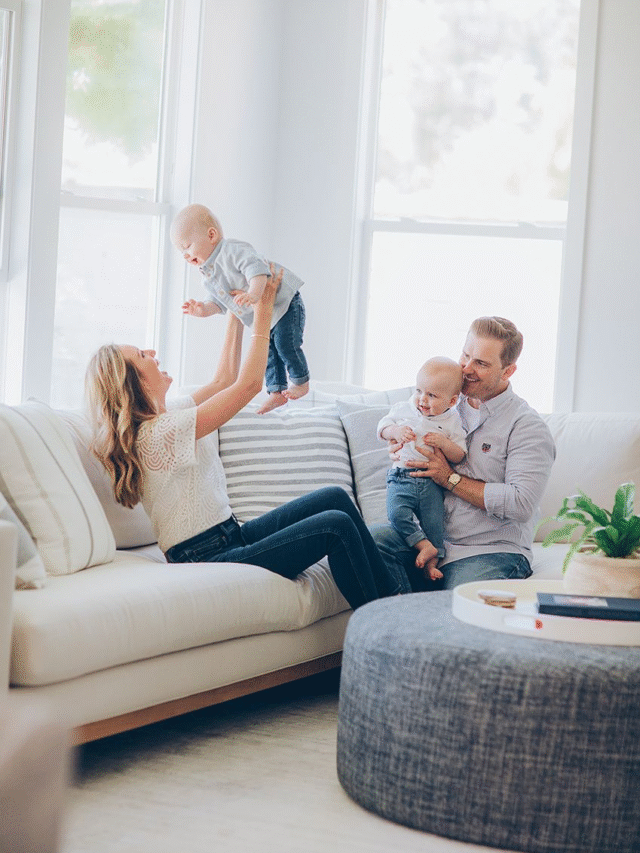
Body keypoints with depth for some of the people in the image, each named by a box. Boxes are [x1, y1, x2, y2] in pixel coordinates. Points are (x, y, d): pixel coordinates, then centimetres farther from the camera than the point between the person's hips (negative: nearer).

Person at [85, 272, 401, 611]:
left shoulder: (165, 416, 9)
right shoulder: (159, 432, -22)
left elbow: (224, 380, 22)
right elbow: (249, 384, -18)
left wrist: (236, 313, 20)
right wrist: (263, 313, -9)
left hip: (230, 537, 11)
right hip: (209, 559, -11)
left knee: (335, 497, 5)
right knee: (337, 526, -16)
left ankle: (391, 597, 9)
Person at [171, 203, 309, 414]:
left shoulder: (233, 251, -24)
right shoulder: (209, 274, 6)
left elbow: (257, 268, -38)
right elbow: (219, 303, 13)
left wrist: (254, 293, -53)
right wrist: (203, 309, -7)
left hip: (285, 303, -9)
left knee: (285, 343, -11)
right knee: (268, 350, 10)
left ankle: (300, 381, 9)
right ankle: (277, 391, 17)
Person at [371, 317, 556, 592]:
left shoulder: (527, 426, -4)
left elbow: (521, 504, -16)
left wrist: (450, 478, -13)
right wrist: (399, 442, 2)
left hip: (491, 551, -6)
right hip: (432, 539, 6)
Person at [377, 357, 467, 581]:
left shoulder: (452, 422, 2)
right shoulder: (404, 409, 6)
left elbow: (459, 456, 2)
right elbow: (382, 427, 10)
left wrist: (443, 443, -16)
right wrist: (395, 431, -11)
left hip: (432, 481, -1)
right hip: (402, 476, 1)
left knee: (434, 522, -12)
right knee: (397, 513, -23)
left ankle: (431, 562, 0)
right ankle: (424, 545, -11)